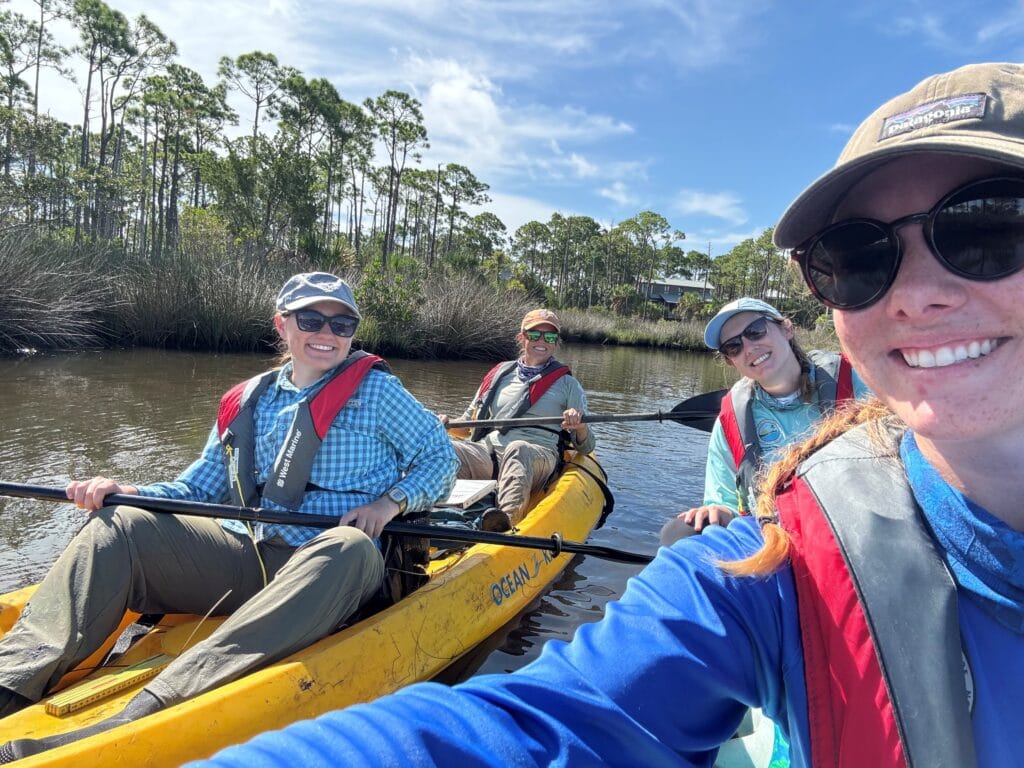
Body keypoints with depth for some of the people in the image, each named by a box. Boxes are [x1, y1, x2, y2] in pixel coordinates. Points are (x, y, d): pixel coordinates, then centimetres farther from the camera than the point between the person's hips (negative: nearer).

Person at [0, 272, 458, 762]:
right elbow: (200, 489, 17)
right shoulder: (247, 400, 15)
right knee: (122, 525, -9)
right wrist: (124, 493, 0)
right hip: (245, 559, 5)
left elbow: (441, 456, 5)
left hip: (334, 573, -4)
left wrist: (390, 501, -13)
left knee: (348, 547, -39)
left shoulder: (376, 390, 4)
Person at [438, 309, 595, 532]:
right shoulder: (499, 375, 26)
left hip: (538, 457, -3)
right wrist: (447, 424, 6)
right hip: (488, 450, 3)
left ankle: (508, 518, -63)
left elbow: (586, 447, 13)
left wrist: (579, 426, -10)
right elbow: (468, 427, 29)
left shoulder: (566, 383, 18)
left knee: (517, 449, -39)